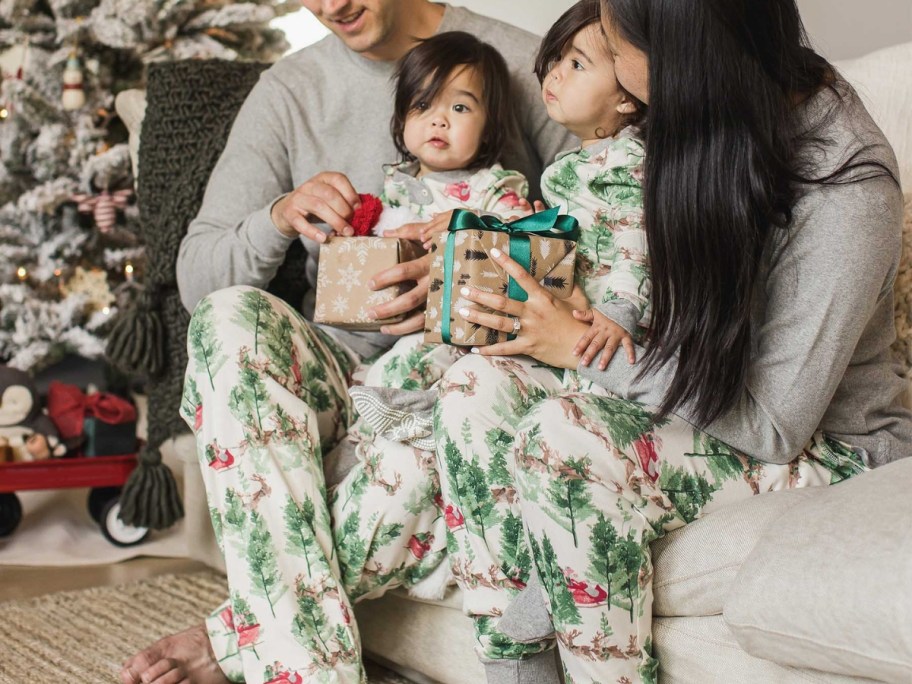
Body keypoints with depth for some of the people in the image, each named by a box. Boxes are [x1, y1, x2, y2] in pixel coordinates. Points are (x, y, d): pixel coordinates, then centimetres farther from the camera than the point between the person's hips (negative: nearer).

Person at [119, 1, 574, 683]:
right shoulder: (290, 91, 9)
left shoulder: (513, 61, 2)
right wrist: (280, 218, -18)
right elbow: (197, 278, 4)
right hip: (344, 368, 3)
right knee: (229, 316, -29)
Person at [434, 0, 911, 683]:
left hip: (821, 447, -8)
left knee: (564, 440, -32)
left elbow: (773, 424, -22)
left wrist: (584, 348, -18)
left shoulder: (847, 196, -25)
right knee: (476, 383, -14)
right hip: (693, 404, 8)